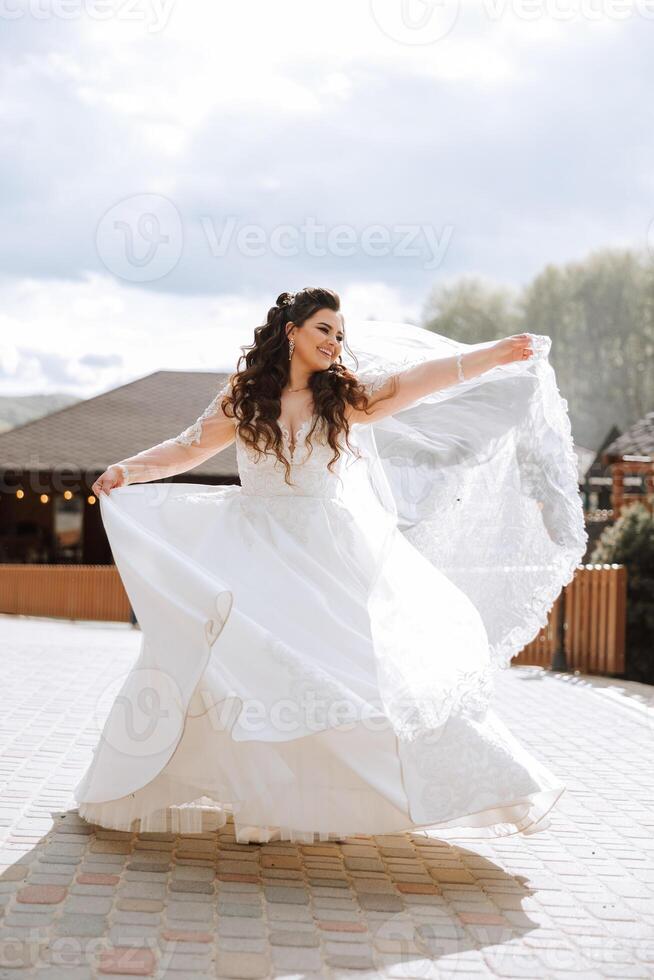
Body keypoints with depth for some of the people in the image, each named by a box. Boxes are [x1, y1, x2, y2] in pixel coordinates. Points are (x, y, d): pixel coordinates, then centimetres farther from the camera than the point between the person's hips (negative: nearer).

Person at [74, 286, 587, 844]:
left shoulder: (346, 396, 0)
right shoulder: (243, 398, 1)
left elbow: (414, 381, -9)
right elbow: (188, 448, 9)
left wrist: (496, 355, -18)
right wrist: (129, 470, -2)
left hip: (335, 556, 1)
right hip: (259, 554, 0)